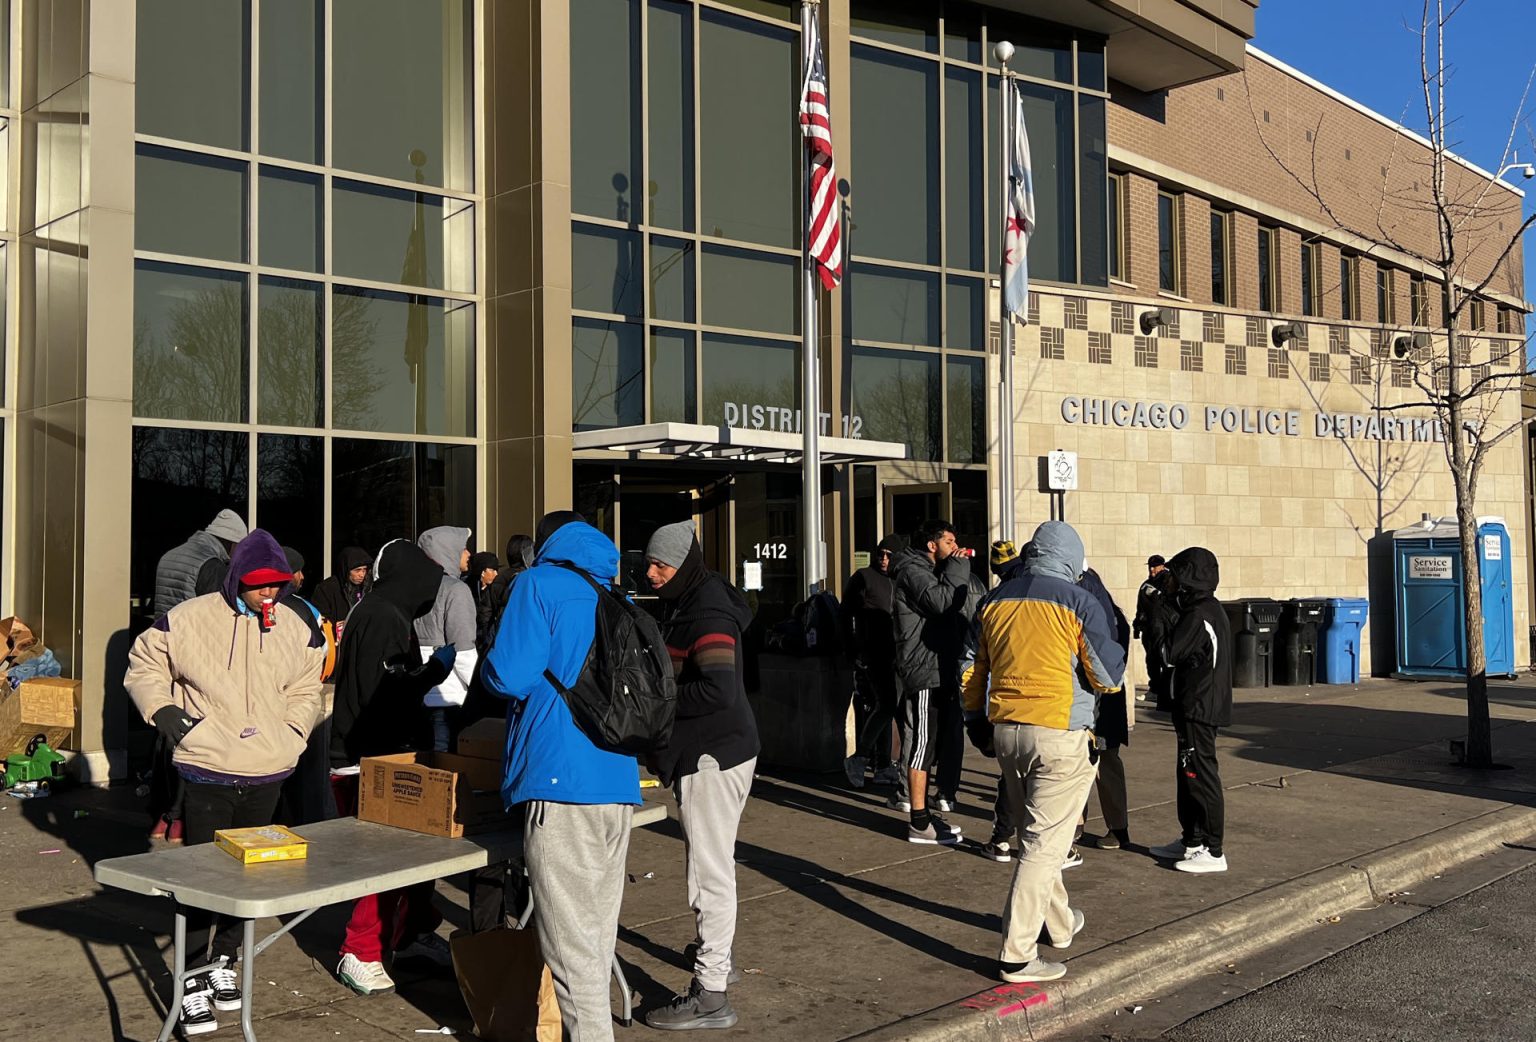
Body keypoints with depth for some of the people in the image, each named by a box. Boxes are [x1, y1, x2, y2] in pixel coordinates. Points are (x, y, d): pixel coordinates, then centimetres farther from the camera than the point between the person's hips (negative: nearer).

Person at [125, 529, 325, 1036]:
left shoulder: (294, 627, 4)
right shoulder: (190, 619, -8)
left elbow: (305, 688, 19)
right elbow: (145, 666, 6)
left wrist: (291, 734, 7)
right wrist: (162, 710, -7)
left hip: (266, 774, 4)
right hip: (208, 770, -4)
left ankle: (224, 961, 29)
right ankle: (192, 981, 7)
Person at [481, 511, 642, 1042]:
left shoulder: (539, 584, 0)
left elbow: (508, 675, -11)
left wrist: (487, 668, 12)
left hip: (561, 783, -7)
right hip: (619, 783, 7)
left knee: (571, 944, -4)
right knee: (598, 934, 15)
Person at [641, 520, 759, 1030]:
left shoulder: (707, 614, -19)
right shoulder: (685, 605, 13)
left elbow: (718, 690, -30)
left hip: (714, 755, -11)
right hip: (707, 750, 11)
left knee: (710, 869, -6)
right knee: (709, 862, 22)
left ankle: (710, 993, -1)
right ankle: (716, 955, 39)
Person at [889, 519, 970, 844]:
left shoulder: (928, 572, 21)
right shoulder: (913, 571, -11)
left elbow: (945, 609, 17)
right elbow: (942, 602, -24)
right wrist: (958, 570, -14)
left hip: (932, 669, 11)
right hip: (922, 671, -11)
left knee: (927, 744, 15)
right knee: (923, 744, -8)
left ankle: (923, 814, 23)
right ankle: (919, 824, -5)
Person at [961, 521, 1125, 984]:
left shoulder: (994, 601, 7)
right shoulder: (1077, 602, -8)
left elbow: (971, 670, 16)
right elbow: (1109, 677, -5)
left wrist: (976, 722, 28)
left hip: (1004, 731, 6)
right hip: (1059, 736, -6)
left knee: (1034, 833, 21)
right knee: (1045, 844, -2)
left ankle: (1059, 923, 37)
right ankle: (1017, 954, -3)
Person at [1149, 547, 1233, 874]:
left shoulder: (1198, 616, -19)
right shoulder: (1211, 610, 13)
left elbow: (1168, 653, -20)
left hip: (1198, 710, -11)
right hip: (1202, 707, 11)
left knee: (1201, 777, -5)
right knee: (1188, 776, 18)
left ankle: (1213, 852, -1)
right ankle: (1192, 841, 27)